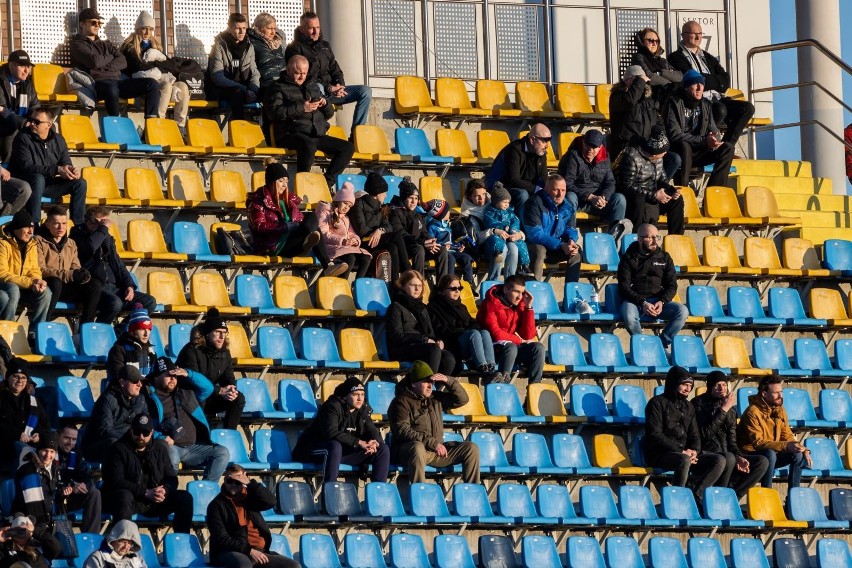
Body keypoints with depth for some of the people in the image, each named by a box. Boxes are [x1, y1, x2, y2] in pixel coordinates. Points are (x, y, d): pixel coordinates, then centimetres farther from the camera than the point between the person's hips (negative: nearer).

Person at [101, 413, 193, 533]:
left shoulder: (159, 449, 14)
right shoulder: (118, 449, -3)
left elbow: (171, 478, 14)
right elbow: (116, 482, -14)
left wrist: (164, 491, -13)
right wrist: (145, 493, -23)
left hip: (154, 502, 5)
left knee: (185, 498, -13)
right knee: (124, 496, -39)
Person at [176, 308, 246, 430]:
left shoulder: (224, 352, 6)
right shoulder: (192, 350, -16)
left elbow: (229, 379, 6)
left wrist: (231, 391, -20)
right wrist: (220, 391, -28)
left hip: (209, 398, 7)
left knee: (239, 398, -12)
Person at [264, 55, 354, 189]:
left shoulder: (313, 87, 28)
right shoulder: (277, 88, 8)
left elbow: (329, 113, 31)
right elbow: (274, 112, -10)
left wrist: (325, 104, 6)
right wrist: (301, 108, -14)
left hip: (317, 135, 7)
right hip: (291, 135, -7)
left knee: (348, 147, -10)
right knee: (309, 145, -40)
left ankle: (328, 181, -15)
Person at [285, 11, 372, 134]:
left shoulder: (324, 46, 24)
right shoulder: (295, 49, 2)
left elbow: (335, 69, 23)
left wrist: (339, 85, -2)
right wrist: (329, 89, -16)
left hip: (331, 90, 7)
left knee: (366, 91, -9)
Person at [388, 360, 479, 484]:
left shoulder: (436, 398, 17)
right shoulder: (401, 402, -4)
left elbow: (462, 399, 19)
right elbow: (403, 431, -16)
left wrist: (448, 381, 0)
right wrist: (432, 443, -23)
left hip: (436, 450, 7)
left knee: (471, 449, -4)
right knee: (417, 446, -42)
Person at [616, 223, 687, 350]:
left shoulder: (664, 257, 13)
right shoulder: (628, 258, 3)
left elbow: (672, 286, 10)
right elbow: (624, 287, -4)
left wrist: (662, 302, -11)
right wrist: (642, 303, -20)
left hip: (658, 300, 3)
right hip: (634, 300, -3)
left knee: (682, 311, -24)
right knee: (629, 316, -38)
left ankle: (661, 344, -16)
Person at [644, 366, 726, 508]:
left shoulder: (688, 407, 21)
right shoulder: (657, 403, 0)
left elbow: (695, 435, 20)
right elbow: (655, 434, -11)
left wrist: (694, 451, -5)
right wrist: (681, 451, -18)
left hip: (684, 452, 7)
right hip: (659, 454, -7)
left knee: (719, 461, -13)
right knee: (684, 460, -39)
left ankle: (695, 495, -21)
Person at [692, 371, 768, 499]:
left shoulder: (731, 408, 16)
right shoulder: (699, 404, -2)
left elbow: (732, 440, 15)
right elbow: (705, 433, -17)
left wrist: (739, 457, -4)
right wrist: (723, 409, -17)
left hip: (725, 453, 7)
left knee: (762, 462, -11)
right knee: (729, 458, -37)